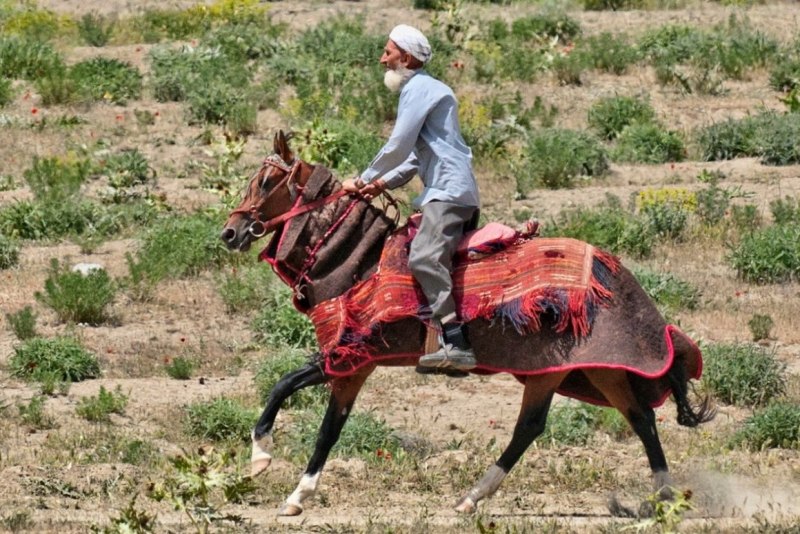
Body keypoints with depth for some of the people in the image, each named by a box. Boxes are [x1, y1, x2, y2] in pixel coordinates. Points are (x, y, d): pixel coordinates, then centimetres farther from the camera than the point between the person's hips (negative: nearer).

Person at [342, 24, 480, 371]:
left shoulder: (418, 89, -8)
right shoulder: (423, 89, 25)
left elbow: (398, 147, -12)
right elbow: (416, 156, 25)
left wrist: (364, 180, 0)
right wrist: (384, 182, 11)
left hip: (448, 191, -12)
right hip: (461, 192, 12)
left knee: (425, 258, -25)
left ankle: (455, 344, -37)